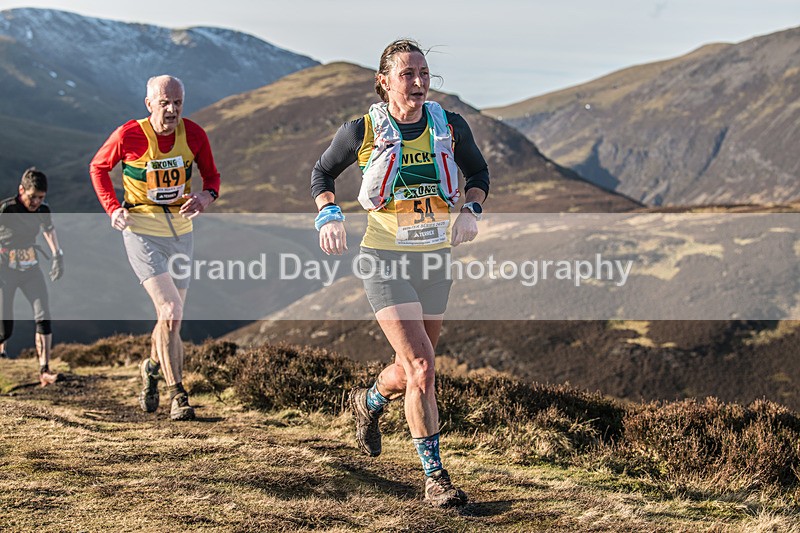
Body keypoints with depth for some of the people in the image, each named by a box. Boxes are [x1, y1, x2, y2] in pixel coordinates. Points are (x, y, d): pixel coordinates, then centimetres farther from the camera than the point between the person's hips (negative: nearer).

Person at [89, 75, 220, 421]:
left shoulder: (193, 135, -6)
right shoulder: (129, 135, -13)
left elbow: (211, 174, 8)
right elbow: (98, 166, 5)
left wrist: (206, 196, -14)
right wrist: (112, 208, -7)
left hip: (180, 233, 4)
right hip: (141, 232, -4)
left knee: (172, 318, 13)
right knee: (170, 310, -19)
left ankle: (153, 367, 43)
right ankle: (177, 395, -10)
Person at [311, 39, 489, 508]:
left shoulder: (450, 126, -1)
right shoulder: (363, 130, -8)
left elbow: (478, 171, 16)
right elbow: (322, 172, 9)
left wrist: (471, 210, -3)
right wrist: (329, 214, -9)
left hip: (436, 258, 4)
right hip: (385, 258, -4)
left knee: (414, 369, 15)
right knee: (421, 368, -16)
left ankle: (368, 402, 50)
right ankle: (436, 476, -5)